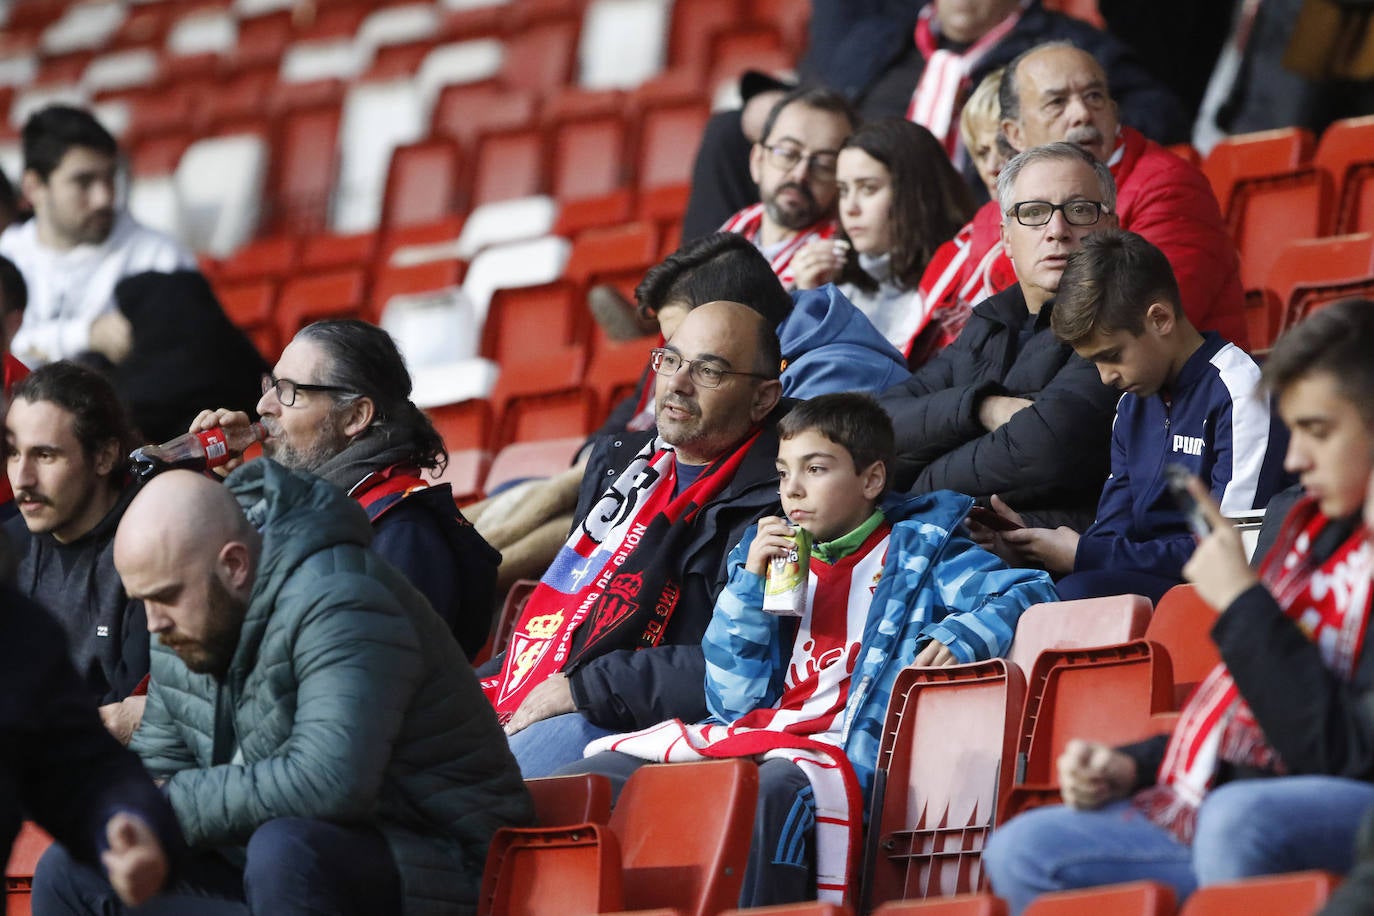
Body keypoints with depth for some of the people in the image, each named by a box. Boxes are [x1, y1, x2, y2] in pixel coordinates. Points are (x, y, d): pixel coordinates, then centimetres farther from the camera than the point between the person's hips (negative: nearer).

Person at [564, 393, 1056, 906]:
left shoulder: (918, 552, 13)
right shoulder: (770, 558, 24)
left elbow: (1028, 593, 2)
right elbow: (733, 704, 16)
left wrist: (959, 638, -16)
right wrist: (751, 583, 7)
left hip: (839, 749, -5)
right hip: (747, 738, 5)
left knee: (774, 787, -41)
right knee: (599, 773, -17)